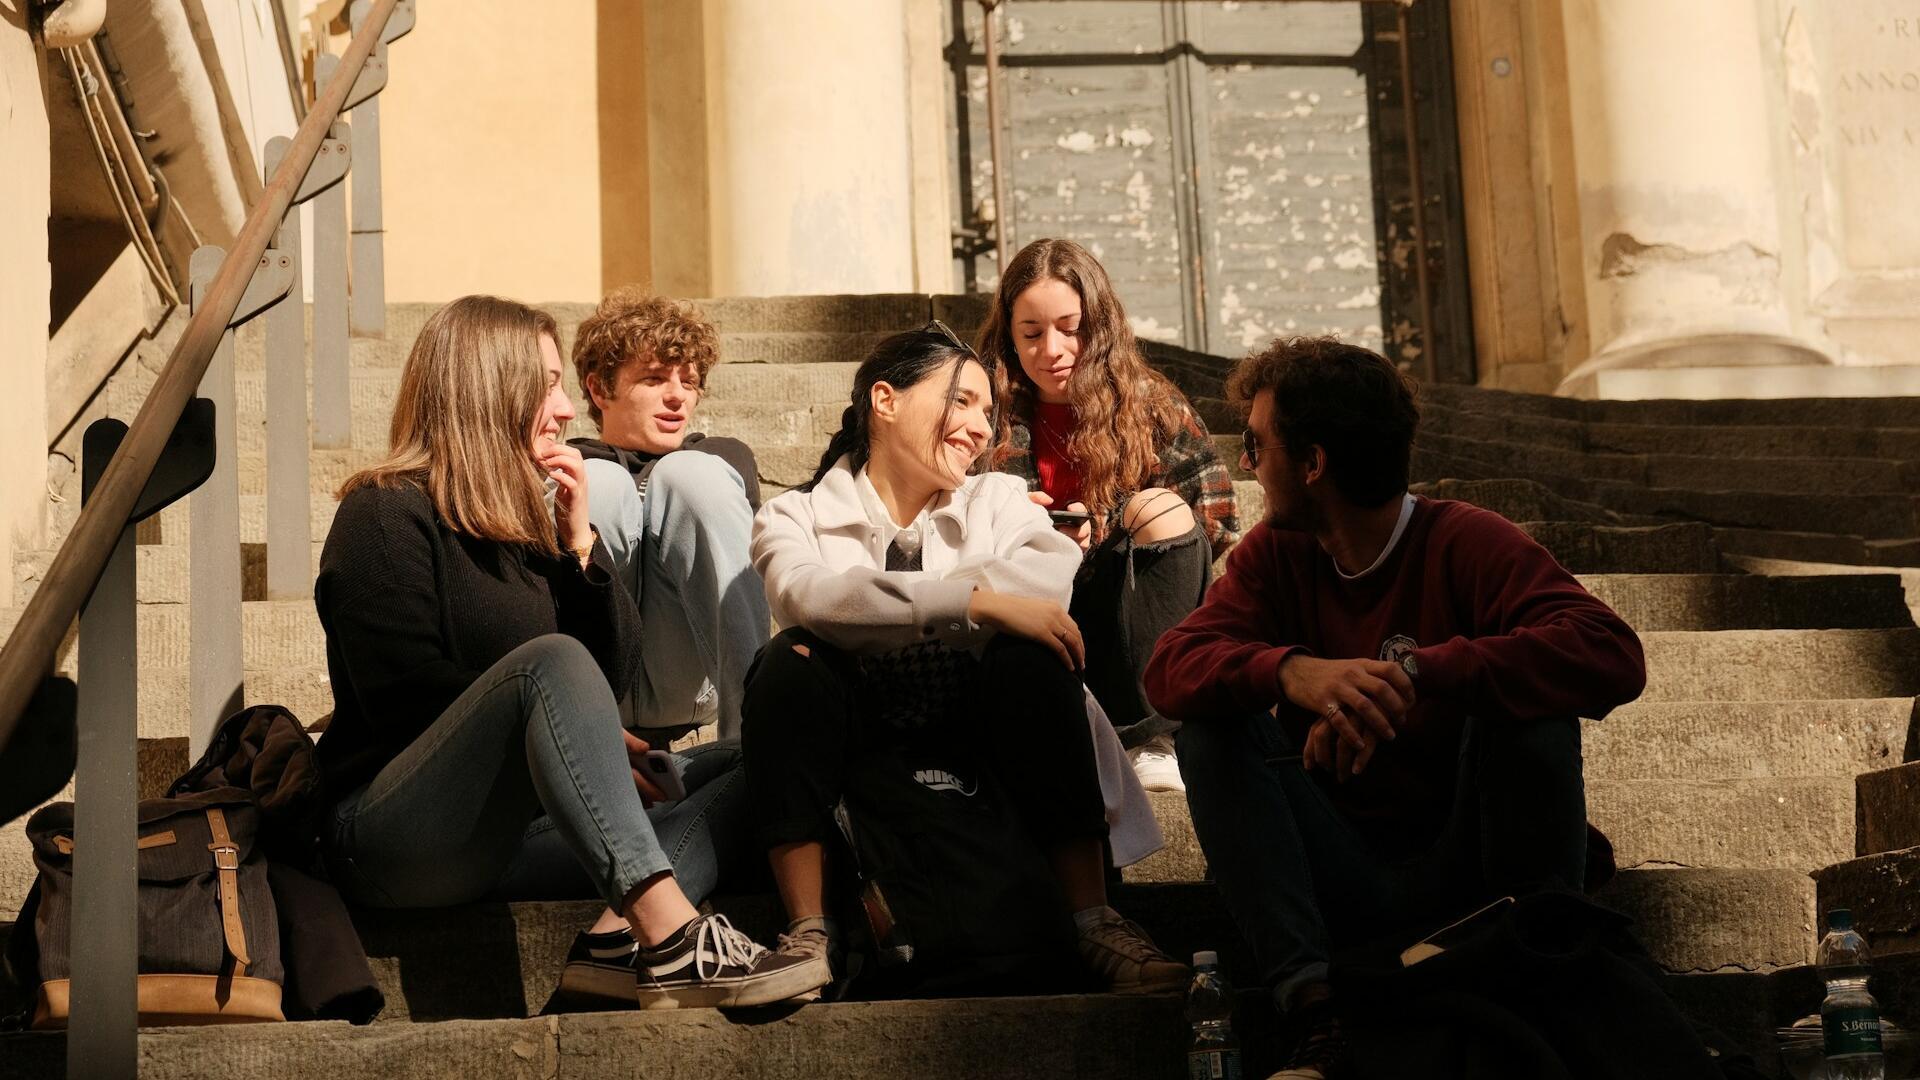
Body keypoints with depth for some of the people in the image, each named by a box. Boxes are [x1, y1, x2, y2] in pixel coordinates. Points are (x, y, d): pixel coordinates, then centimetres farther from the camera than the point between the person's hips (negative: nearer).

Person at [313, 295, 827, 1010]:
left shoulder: (524, 521, 17)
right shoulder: (386, 514, -4)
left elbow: (614, 678, 13)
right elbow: (409, 699, -15)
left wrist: (579, 541, 2)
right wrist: (575, 742, -14)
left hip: (514, 832, 8)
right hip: (395, 837, -8)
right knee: (553, 661, -31)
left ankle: (619, 939, -32)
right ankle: (672, 941, -43)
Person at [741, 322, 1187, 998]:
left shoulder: (996, 500, 13)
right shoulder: (796, 516, 6)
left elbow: (1061, 575, -11)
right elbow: (804, 594, -20)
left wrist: (880, 606, -20)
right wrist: (975, 600, -29)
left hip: (972, 720, 1)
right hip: (855, 731, -1)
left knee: (1029, 656, -27)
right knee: (790, 661, -28)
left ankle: (1094, 922, -27)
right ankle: (808, 931, -29)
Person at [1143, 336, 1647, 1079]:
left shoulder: (1467, 544, -9)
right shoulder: (1274, 555, 3)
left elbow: (1613, 657, -25)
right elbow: (1170, 669, -13)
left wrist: (1413, 673, -35)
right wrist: (1291, 672, -35)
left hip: (1463, 875, -3)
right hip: (1342, 883, 4)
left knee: (1526, 700, -26)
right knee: (1213, 724, -16)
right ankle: (1319, 1013, -30)